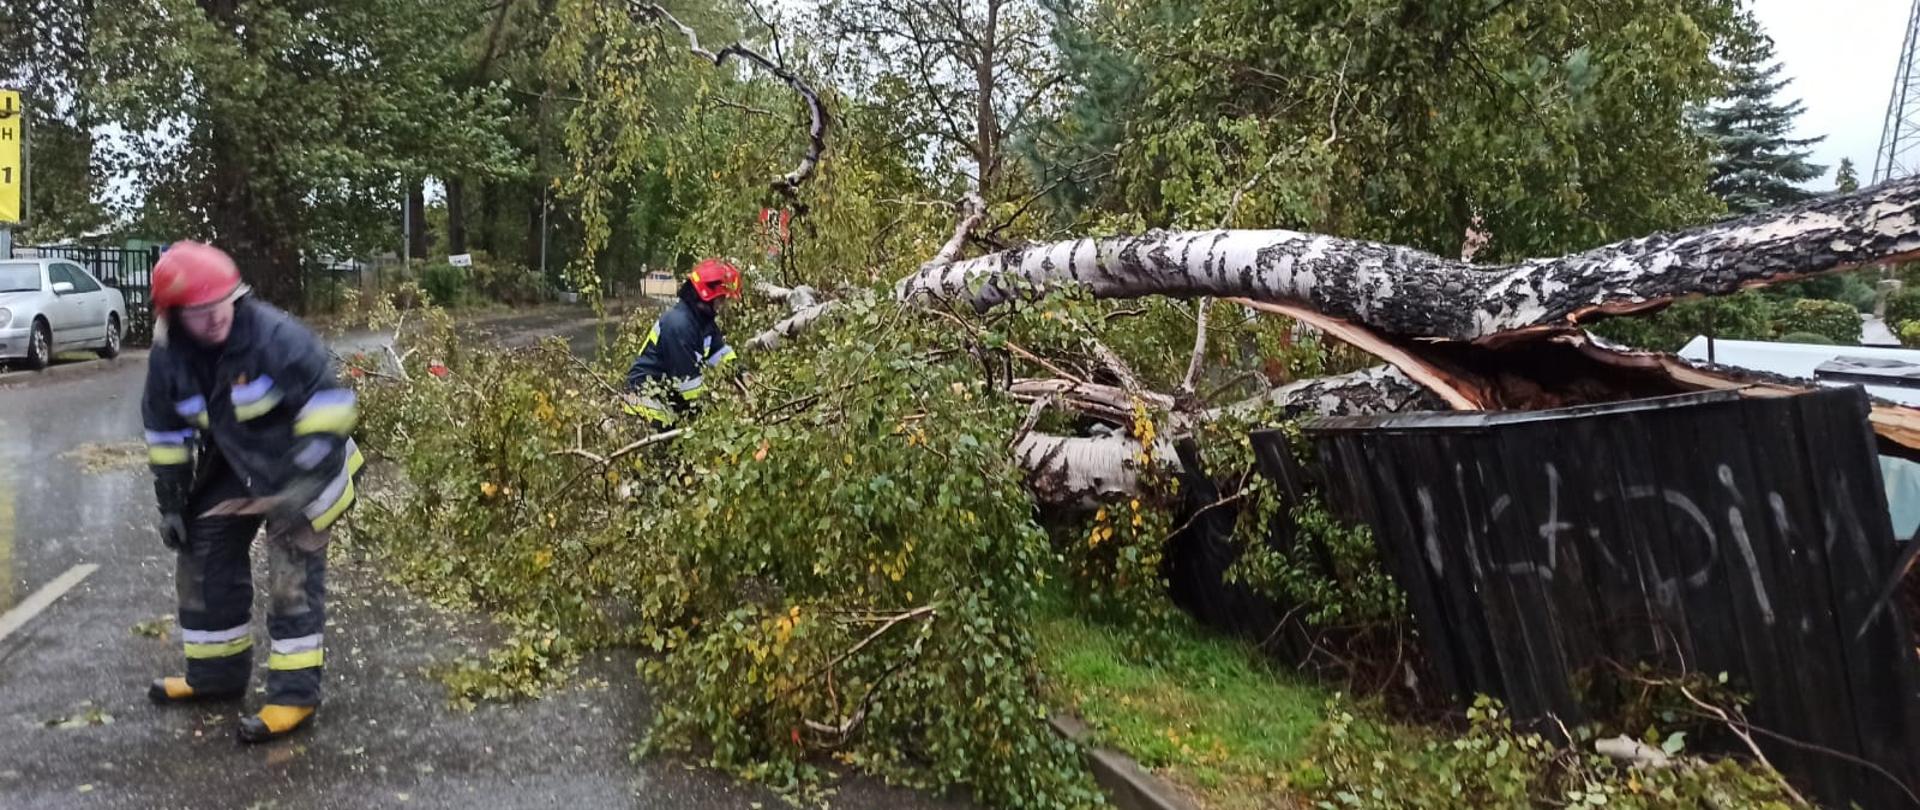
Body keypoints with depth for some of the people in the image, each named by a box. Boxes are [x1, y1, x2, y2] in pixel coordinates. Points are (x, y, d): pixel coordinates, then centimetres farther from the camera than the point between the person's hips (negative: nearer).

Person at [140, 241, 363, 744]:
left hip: (298, 473, -6)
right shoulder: (168, 358, -9)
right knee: (204, 562, 12)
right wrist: (171, 502, 5)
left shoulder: (275, 335, -28)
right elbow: (166, 434, 4)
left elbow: (327, 402, -26)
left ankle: (295, 694, 0)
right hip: (231, 471, 6)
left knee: (293, 577, -8)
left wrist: (309, 478, -32)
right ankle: (215, 674, 30)